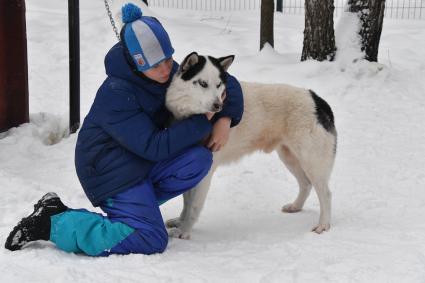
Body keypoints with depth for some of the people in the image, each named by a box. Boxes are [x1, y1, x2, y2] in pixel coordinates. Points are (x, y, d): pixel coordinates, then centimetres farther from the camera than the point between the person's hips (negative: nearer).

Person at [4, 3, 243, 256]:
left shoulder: (172, 72, -2)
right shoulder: (116, 93, -24)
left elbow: (228, 84, 6)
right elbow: (153, 147, -25)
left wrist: (225, 120, -14)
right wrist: (203, 123, -23)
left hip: (142, 162, 8)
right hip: (111, 168, -8)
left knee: (199, 159, -17)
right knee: (151, 240, -21)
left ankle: (138, 204, -3)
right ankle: (53, 222, -12)